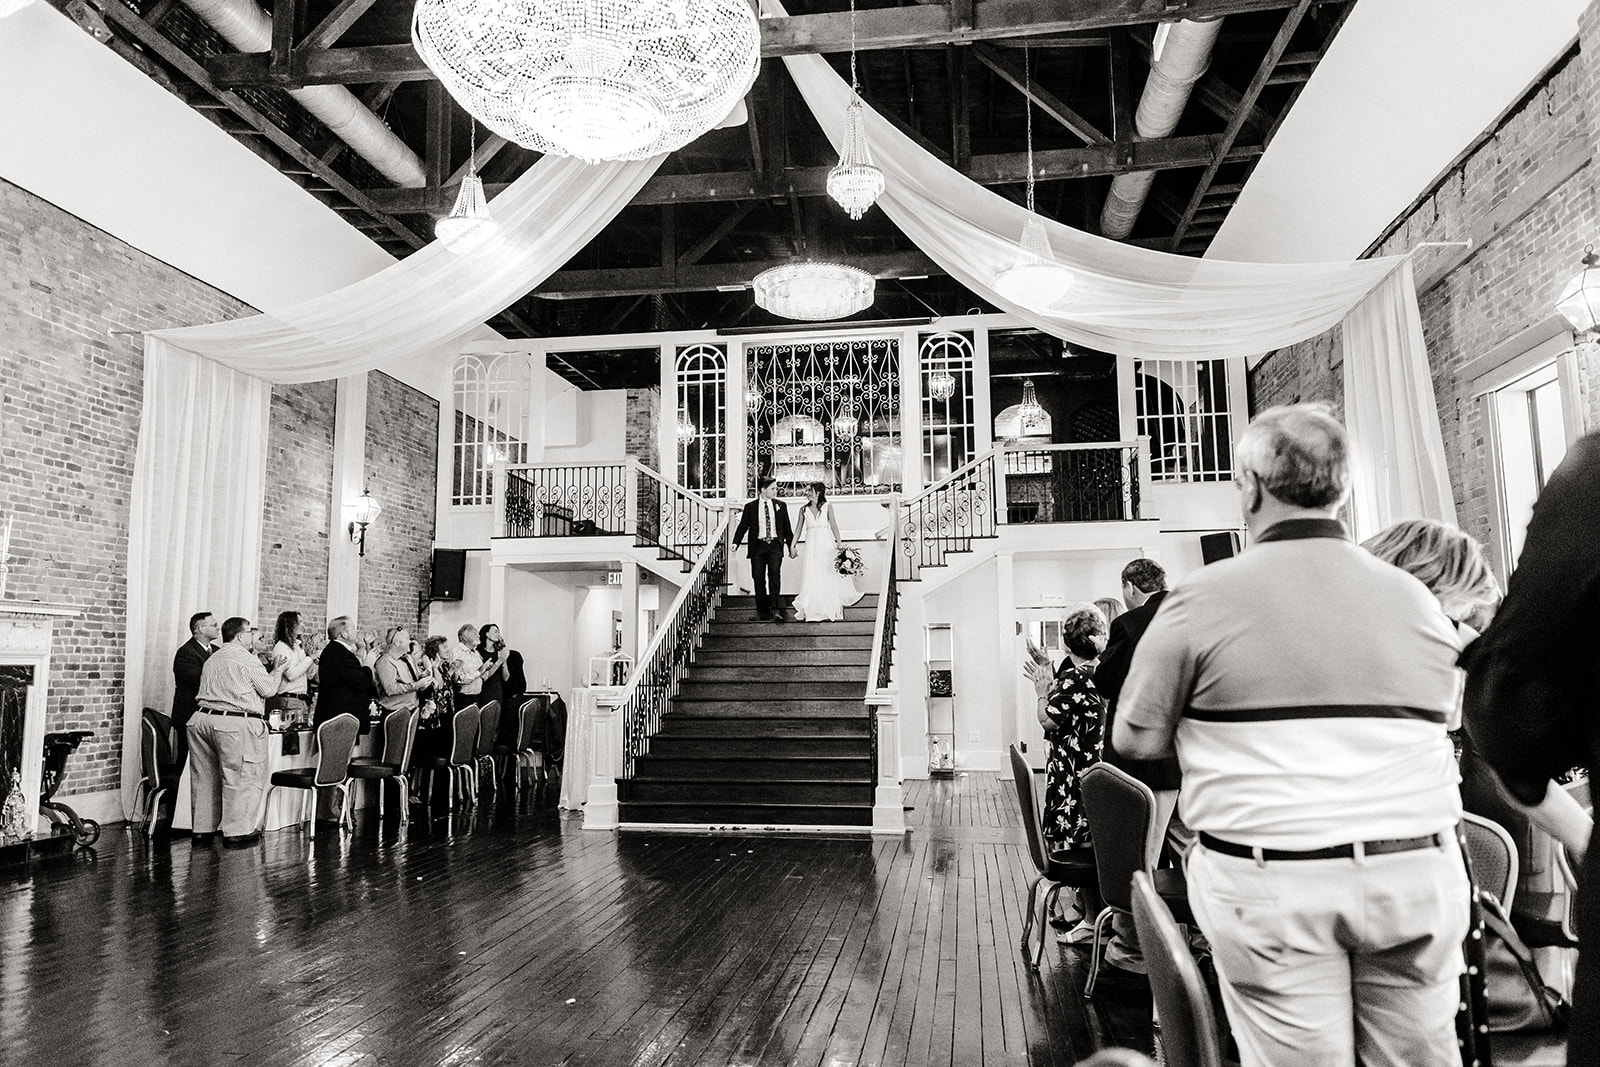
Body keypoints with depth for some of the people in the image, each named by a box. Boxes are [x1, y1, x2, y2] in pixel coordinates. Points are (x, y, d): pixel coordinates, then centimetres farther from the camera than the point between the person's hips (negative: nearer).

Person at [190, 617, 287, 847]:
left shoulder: (212, 659, 17)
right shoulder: (246, 659, -8)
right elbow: (268, 689, -5)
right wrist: (278, 671, 12)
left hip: (202, 719, 8)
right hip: (236, 724, -8)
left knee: (205, 777, 14)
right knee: (242, 777, 0)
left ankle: (203, 829, 22)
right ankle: (237, 831, 2)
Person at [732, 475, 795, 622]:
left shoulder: (780, 505, 10)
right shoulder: (750, 507, 5)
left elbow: (787, 527, 15)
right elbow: (743, 527, 4)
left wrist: (791, 546, 14)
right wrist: (735, 543, -8)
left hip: (775, 545, 0)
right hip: (758, 545, 0)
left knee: (775, 574, -17)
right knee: (758, 578, 2)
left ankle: (775, 610, -19)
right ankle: (762, 611, 13)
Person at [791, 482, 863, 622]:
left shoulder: (827, 507, 4)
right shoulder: (804, 509, 11)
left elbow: (834, 525, -1)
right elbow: (799, 529, 13)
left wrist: (839, 543, -10)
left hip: (826, 543, -2)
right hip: (811, 544, 2)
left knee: (829, 576, 1)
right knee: (812, 577, -5)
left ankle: (830, 611, 12)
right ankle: (814, 612, 1)